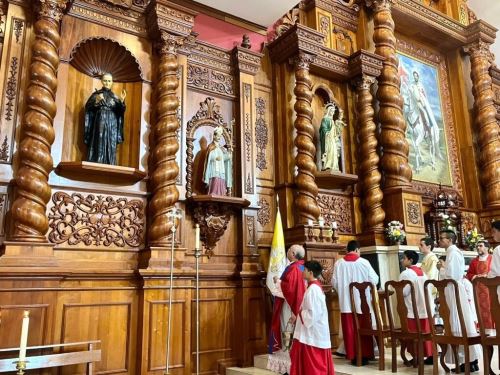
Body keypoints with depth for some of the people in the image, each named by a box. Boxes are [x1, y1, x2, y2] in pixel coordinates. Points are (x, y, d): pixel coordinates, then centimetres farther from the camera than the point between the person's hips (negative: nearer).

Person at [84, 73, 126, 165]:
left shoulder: (115, 97, 15)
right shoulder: (96, 94, 8)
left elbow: (120, 112, 6)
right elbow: (88, 108, -2)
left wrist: (122, 101, -9)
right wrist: (96, 101, -18)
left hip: (112, 127, 3)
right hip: (99, 125, -2)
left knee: (110, 149, -3)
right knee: (98, 147, -9)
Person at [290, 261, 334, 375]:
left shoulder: (312, 289, -21)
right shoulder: (316, 287, 10)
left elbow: (312, 314, -25)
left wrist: (300, 312, -9)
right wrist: (301, 312, 8)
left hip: (313, 335, -10)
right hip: (315, 333, 10)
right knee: (318, 365, 16)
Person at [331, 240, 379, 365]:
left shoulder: (338, 263, -4)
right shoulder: (364, 262, -8)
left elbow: (334, 283, 0)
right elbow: (374, 280, -4)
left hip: (346, 302, 1)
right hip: (362, 302, -1)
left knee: (350, 330, 8)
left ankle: (353, 356, 13)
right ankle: (365, 355, 18)